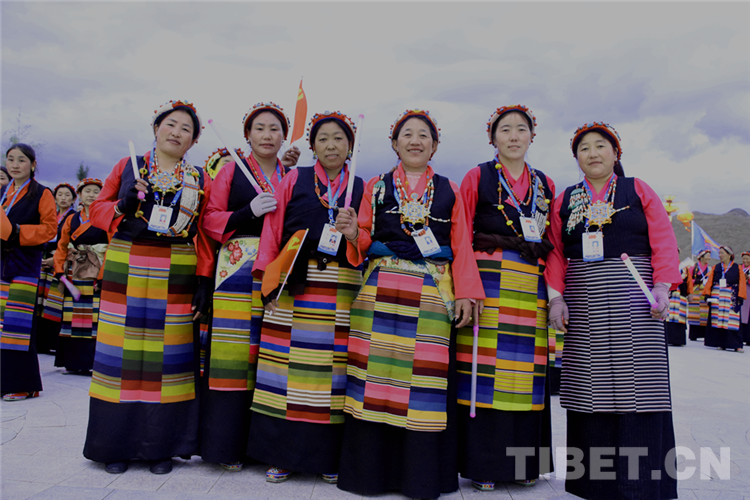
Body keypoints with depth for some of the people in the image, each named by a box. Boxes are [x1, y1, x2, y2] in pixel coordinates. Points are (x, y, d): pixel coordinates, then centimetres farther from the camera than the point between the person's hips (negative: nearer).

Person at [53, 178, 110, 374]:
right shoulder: (72, 220, 13)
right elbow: (62, 247, 13)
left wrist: (104, 275, -15)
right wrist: (60, 271, 1)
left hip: (97, 274, -4)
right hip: (75, 275, 4)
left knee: (94, 318, -7)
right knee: (72, 319, 7)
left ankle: (90, 362, -1)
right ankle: (73, 362, 17)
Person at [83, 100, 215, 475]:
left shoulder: (200, 180, 10)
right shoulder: (126, 167, 11)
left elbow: (206, 234, 5)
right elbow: (98, 208, 12)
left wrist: (204, 280, -3)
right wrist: (121, 207, -10)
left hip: (176, 277, 0)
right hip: (126, 273, 0)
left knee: (169, 355, 1)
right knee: (122, 352, 2)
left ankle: (161, 445, 13)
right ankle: (117, 444, 16)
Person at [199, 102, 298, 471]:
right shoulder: (231, 171, 9)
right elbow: (210, 220, 2)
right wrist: (249, 211, -11)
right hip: (239, 270, -2)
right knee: (233, 353, -5)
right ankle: (229, 444, 7)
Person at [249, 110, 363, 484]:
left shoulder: (361, 188, 13)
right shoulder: (294, 180, 9)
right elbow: (272, 229, 5)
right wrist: (269, 280, -3)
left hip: (341, 290, 1)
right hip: (295, 285, -1)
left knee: (333, 366, 2)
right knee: (289, 366, 0)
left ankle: (329, 456, 15)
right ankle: (281, 453, 14)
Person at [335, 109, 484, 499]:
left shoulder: (449, 191, 15)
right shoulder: (376, 187, 15)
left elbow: (462, 246, 9)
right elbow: (364, 242, 12)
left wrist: (464, 294, 0)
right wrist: (352, 233, -10)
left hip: (432, 295, 0)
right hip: (381, 291, 0)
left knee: (427, 377, -2)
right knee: (377, 373, -3)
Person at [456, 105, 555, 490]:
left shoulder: (546, 185, 18)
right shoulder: (477, 177, 7)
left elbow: (554, 244, 18)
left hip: (531, 286, 4)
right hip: (488, 280, -3)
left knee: (527, 371, 4)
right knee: (485, 368, -6)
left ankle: (525, 462, 17)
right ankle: (482, 463, 6)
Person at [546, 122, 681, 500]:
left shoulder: (639, 191, 8)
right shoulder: (565, 200, 13)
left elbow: (664, 244, 0)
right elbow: (556, 253, 7)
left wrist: (662, 287, -12)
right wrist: (556, 297, -4)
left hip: (634, 300, -1)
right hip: (584, 306, 2)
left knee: (636, 384, -4)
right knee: (590, 386, 3)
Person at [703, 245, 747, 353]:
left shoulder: (737, 268, 6)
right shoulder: (715, 268, 12)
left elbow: (742, 283, 2)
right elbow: (709, 281, 7)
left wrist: (740, 297, -8)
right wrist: (707, 294, -4)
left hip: (731, 299, -2)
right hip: (717, 298, 2)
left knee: (733, 322, -6)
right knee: (717, 320, 1)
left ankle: (736, 345, -2)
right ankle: (720, 343, 7)